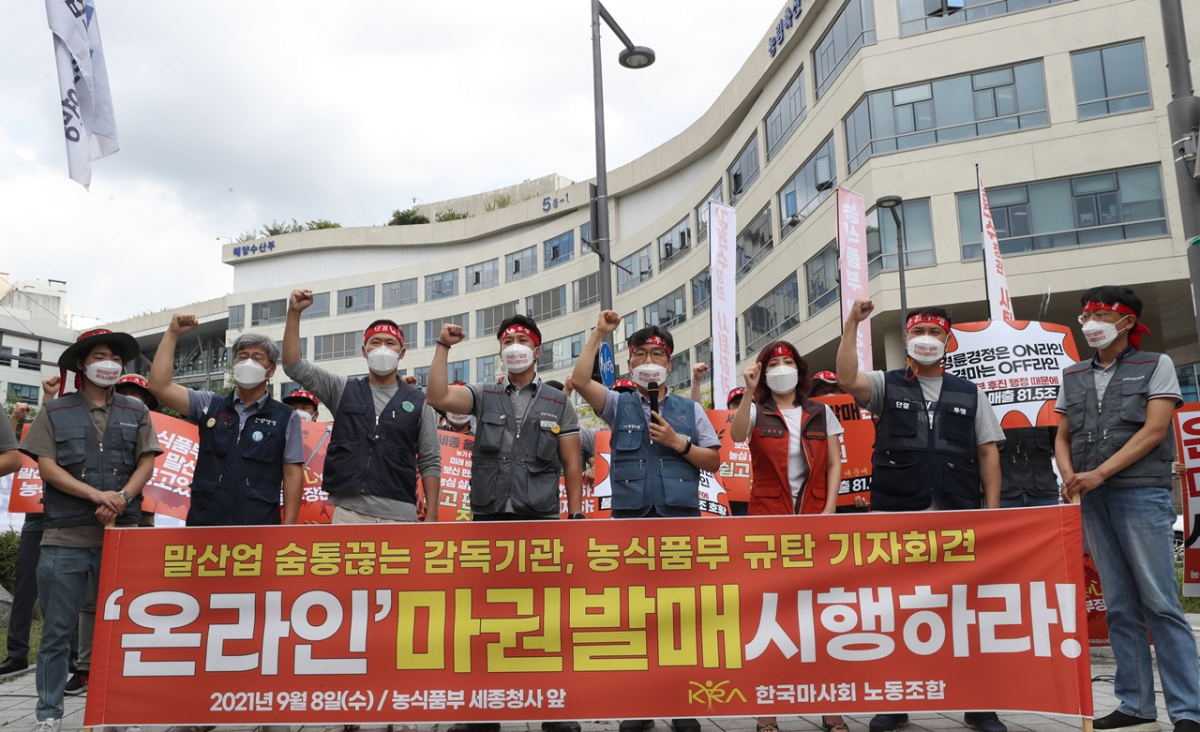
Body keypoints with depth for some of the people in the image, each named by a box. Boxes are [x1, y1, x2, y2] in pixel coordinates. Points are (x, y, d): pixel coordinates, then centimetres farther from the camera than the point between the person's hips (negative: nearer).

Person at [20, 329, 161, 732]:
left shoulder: (136, 413, 12)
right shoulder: (55, 412, 7)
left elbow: (146, 464, 5)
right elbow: (47, 467, -2)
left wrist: (122, 498, -13)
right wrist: (97, 495, -14)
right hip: (65, 538, -1)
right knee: (57, 630, 5)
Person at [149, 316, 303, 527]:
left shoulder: (286, 418, 3)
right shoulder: (209, 405, 11)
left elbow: (293, 474, 0)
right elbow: (159, 386, 1)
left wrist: (288, 528, -8)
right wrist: (173, 334, 1)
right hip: (204, 525, 2)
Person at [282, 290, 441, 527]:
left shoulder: (418, 402, 7)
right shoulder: (343, 390, 12)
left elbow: (430, 463, 6)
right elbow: (294, 367, 4)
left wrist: (431, 516, -2)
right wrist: (294, 313, -5)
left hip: (399, 515, -1)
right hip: (349, 511, 1)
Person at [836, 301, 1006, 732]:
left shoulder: (970, 394, 16)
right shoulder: (886, 386, 10)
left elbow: (987, 453, 12)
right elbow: (846, 380, -12)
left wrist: (992, 508, 2)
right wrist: (852, 325, -15)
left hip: (958, 517, 1)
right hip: (894, 515, -1)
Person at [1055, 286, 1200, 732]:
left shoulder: (1155, 365, 4)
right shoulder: (1072, 377, 16)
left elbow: (1154, 430, -6)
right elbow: (1063, 437, 16)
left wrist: (1099, 473, -15)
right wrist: (1069, 476, -6)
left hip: (1141, 494, -4)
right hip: (1092, 501, 4)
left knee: (1160, 603, -6)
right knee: (1120, 607, 7)